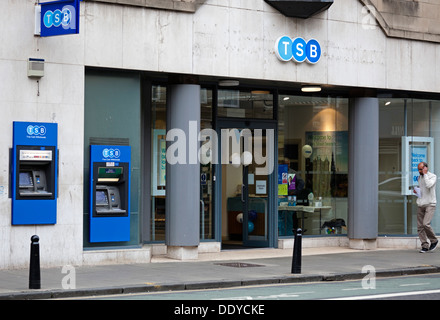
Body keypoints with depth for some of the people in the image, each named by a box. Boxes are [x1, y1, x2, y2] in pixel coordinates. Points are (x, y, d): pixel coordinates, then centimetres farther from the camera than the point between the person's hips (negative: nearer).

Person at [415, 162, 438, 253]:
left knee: (426, 224, -19)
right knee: (420, 227, -2)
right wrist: (416, 191, 6)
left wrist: (425, 174, -16)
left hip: (430, 204, -6)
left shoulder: (433, 176, -5)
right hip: (420, 204, 6)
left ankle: (434, 241, 3)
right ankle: (425, 246, 3)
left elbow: (428, 185, -24)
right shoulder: (419, 178, 14)